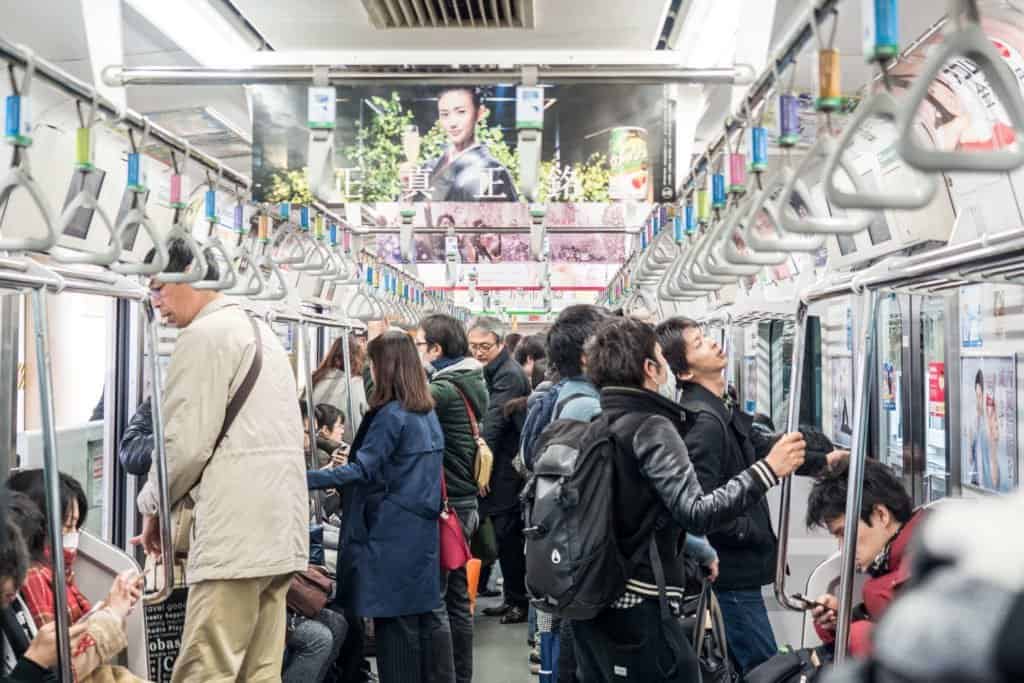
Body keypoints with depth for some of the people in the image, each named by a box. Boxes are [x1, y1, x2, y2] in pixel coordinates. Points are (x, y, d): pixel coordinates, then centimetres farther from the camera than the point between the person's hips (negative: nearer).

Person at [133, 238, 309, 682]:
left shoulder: (204, 335, -7)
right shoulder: (261, 332, 22)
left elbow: (186, 442, -12)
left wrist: (152, 506, 5)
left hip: (236, 532, -9)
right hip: (280, 528, 9)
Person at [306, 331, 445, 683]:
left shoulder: (391, 414, -15)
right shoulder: (428, 413, 10)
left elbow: (362, 470, -20)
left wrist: (303, 478, -22)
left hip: (393, 535, -8)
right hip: (423, 531, 8)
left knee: (394, 619, -1)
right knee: (421, 614, 13)